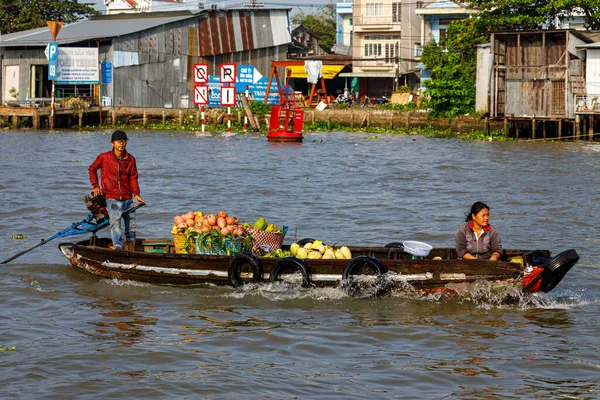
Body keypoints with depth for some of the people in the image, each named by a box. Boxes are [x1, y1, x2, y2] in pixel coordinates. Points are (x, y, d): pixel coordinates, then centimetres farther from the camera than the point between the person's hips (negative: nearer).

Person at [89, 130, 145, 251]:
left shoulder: (130, 159, 5)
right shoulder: (104, 157, -3)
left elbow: (133, 178, 4)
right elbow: (92, 169, 12)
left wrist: (136, 194, -9)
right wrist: (95, 186, 3)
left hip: (128, 199, 4)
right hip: (112, 198, -4)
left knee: (131, 226, 10)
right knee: (115, 223, -21)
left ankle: (131, 253, 20)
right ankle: (117, 247, -31)